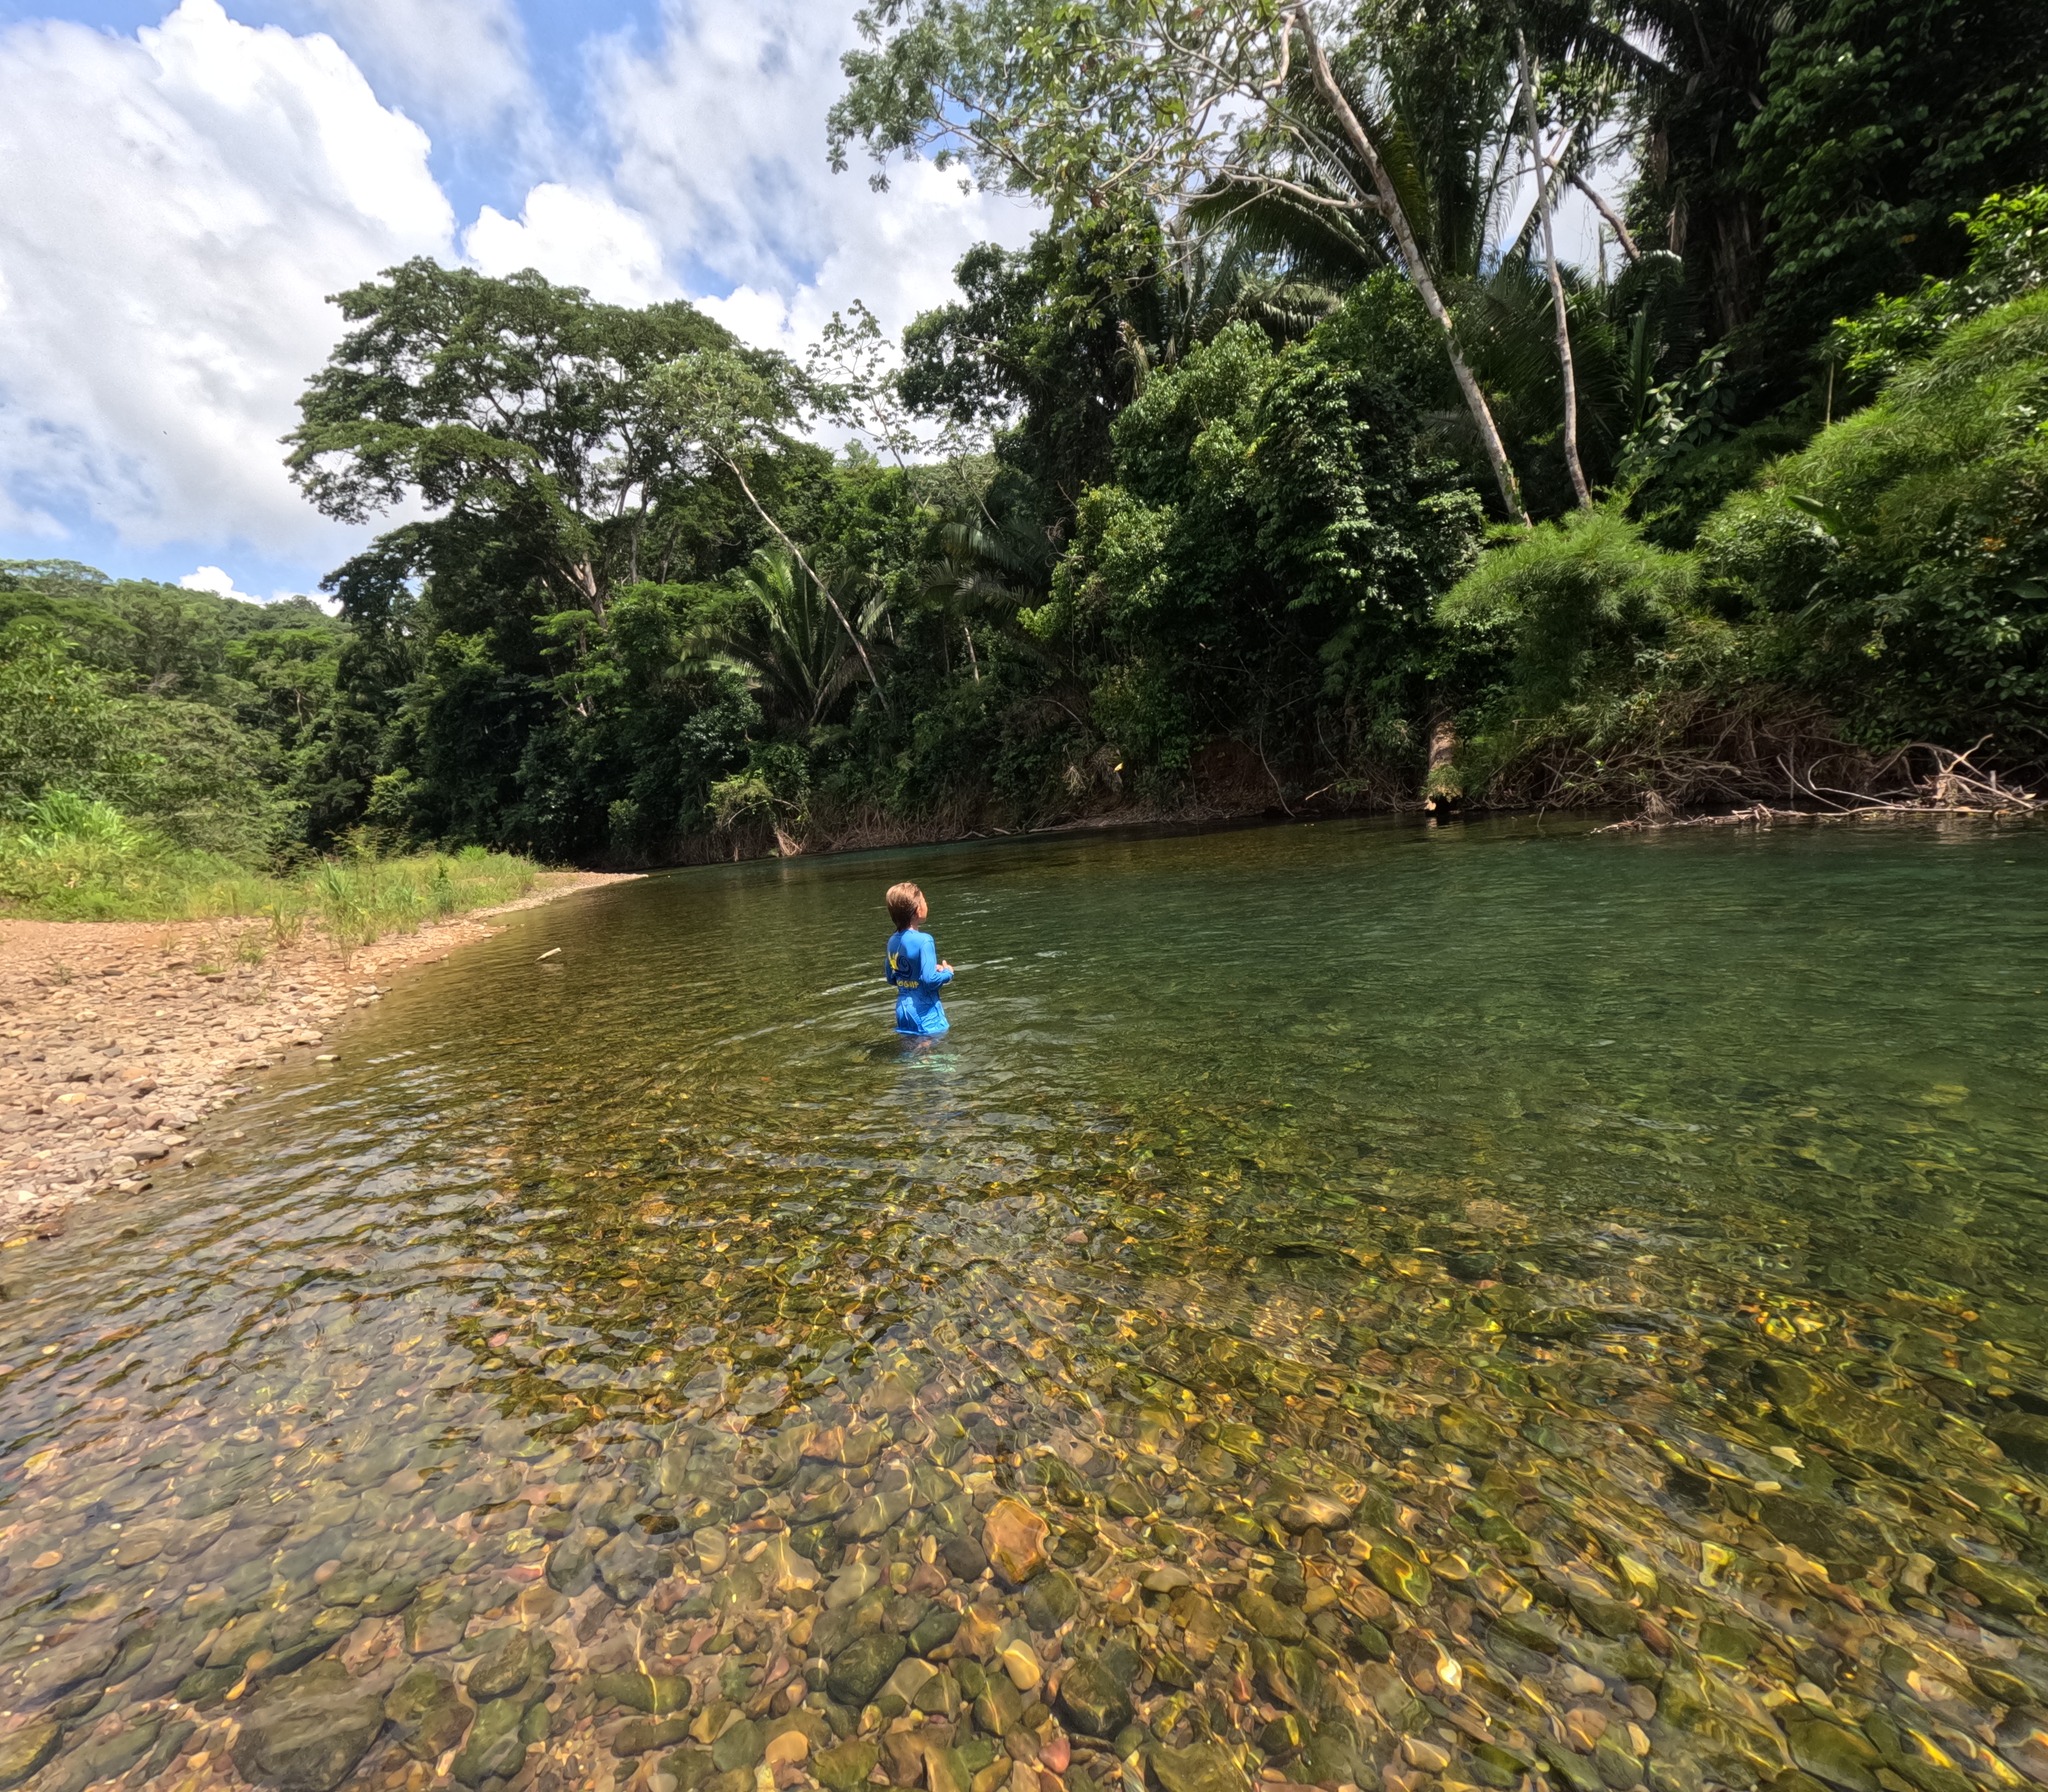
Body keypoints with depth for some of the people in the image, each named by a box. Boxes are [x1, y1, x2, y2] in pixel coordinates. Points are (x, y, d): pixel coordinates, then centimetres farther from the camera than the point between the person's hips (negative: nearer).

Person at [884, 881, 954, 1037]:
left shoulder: (893, 941, 3)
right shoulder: (924, 941, -21)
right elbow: (930, 980, -26)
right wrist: (948, 973, -6)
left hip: (903, 1008, 8)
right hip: (924, 1011, -7)